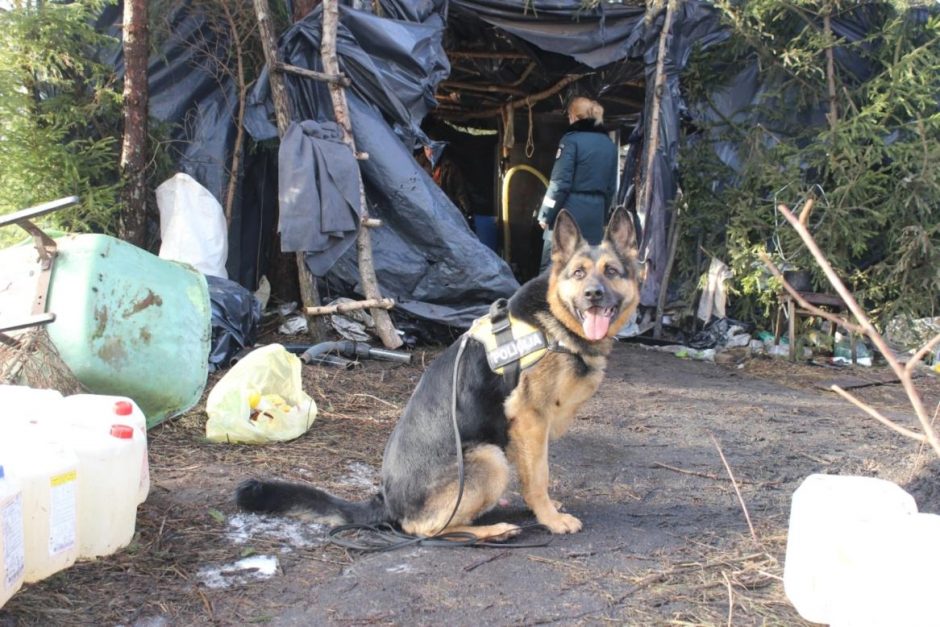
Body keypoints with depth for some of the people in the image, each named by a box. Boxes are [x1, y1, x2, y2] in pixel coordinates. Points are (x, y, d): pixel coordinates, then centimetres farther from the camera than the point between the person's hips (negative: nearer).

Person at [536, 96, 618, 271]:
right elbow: (611, 187, 15)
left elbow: (560, 182, -12)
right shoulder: (610, 145, 14)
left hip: (569, 212, -6)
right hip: (595, 214, 6)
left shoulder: (572, 139, -7)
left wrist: (545, 215, -6)